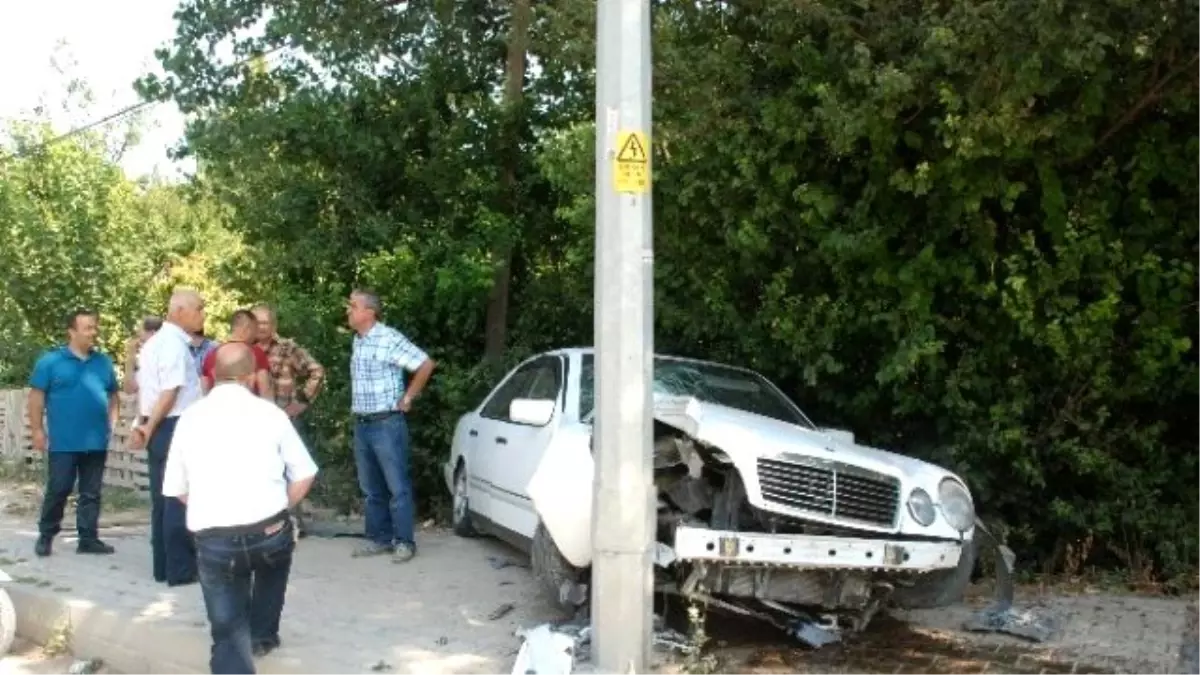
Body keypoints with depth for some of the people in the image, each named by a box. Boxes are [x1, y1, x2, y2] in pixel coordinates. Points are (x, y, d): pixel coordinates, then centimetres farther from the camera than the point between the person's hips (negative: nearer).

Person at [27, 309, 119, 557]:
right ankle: (45, 536, 16)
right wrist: (38, 430, -7)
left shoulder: (104, 362, 10)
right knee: (58, 490, 1)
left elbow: (112, 395, 18)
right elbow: (36, 397, -3)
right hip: (63, 442, -4)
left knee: (91, 493, 7)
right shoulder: (51, 360, -3)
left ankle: (88, 538, 13)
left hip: (96, 441, 4)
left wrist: (111, 423, 7)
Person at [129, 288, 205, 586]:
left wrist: (143, 425, 14)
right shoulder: (175, 344, -16)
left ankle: (164, 566, 22)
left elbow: (143, 387, 18)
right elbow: (171, 393, -21)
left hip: (158, 430, 10)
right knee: (179, 498, -2)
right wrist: (150, 427, -12)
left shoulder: (154, 342, 16)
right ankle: (180, 569, 4)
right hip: (175, 428, -10)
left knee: (163, 498, 14)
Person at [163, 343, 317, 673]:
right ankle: (262, 635, 41)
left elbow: (177, 489, 12)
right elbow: (304, 476, 4)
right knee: (276, 546, 35)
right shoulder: (269, 412, 4)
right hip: (269, 532, 0)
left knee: (229, 633, 6)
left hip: (213, 541, 0)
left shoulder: (190, 417, 8)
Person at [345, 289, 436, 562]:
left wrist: (407, 398, -10)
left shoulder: (389, 338, -14)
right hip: (361, 425, 8)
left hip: (387, 423, -8)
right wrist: (357, 408, 15)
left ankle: (404, 541, 5)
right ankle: (378, 538, 21)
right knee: (371, 488, 13)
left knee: (397, 486, -1)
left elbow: (426, 364, -16)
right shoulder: (357, 341, 10)